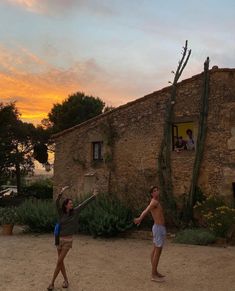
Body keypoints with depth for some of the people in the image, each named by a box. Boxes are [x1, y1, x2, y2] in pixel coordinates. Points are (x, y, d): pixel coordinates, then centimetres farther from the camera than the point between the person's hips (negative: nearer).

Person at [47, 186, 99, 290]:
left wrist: (93, 196, -4)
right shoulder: (61, 212, -4)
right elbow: (57, 203, -21)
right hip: (59, 239, 2)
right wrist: (61, 192, -34)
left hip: (68, 240, -2)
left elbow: (84, 204, -3)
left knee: (59, 262, -5)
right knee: (61, 262, 9)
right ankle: (66, 280, 27)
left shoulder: (75, 211, -4)